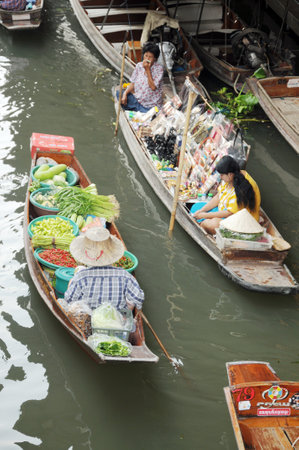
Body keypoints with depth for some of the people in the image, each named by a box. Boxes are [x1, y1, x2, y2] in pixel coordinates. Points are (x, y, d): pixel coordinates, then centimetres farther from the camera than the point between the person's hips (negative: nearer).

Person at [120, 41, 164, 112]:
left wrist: (147, 69, -20)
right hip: (137, 98, 5)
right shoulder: (139, 65, 2)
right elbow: (133, 83, 6)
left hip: (150, 105, -5)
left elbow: (153, 87, -20)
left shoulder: (159, 68, -12)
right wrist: (125, 94, -11)